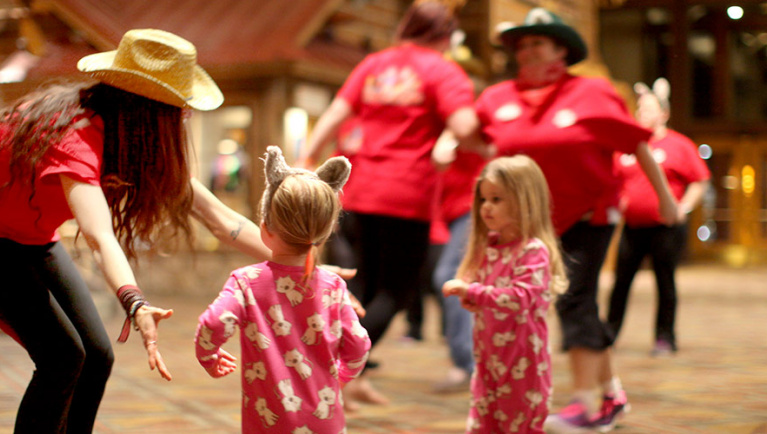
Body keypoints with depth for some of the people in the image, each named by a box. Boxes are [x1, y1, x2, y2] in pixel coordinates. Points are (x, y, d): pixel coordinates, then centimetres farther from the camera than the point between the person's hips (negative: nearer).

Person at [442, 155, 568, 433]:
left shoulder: (533, 251, -16)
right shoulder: (488, 247, 7)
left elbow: (520, 298, -26)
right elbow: (471, 280, 21)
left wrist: (473, 291, -25)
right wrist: (469, 297, -2)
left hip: (522, 361, -7)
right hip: (488, 358, 7)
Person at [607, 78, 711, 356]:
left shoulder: (679, 145, -1)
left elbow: (700, 181, 0)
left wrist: (683, 207, -9)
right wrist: (616, 201, 4)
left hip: (666, 226, -3)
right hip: (633, 225, 4)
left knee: (665, 281, 1)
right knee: (621, 279, 4)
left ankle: (665, 338, 10)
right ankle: (609, 332, 14)